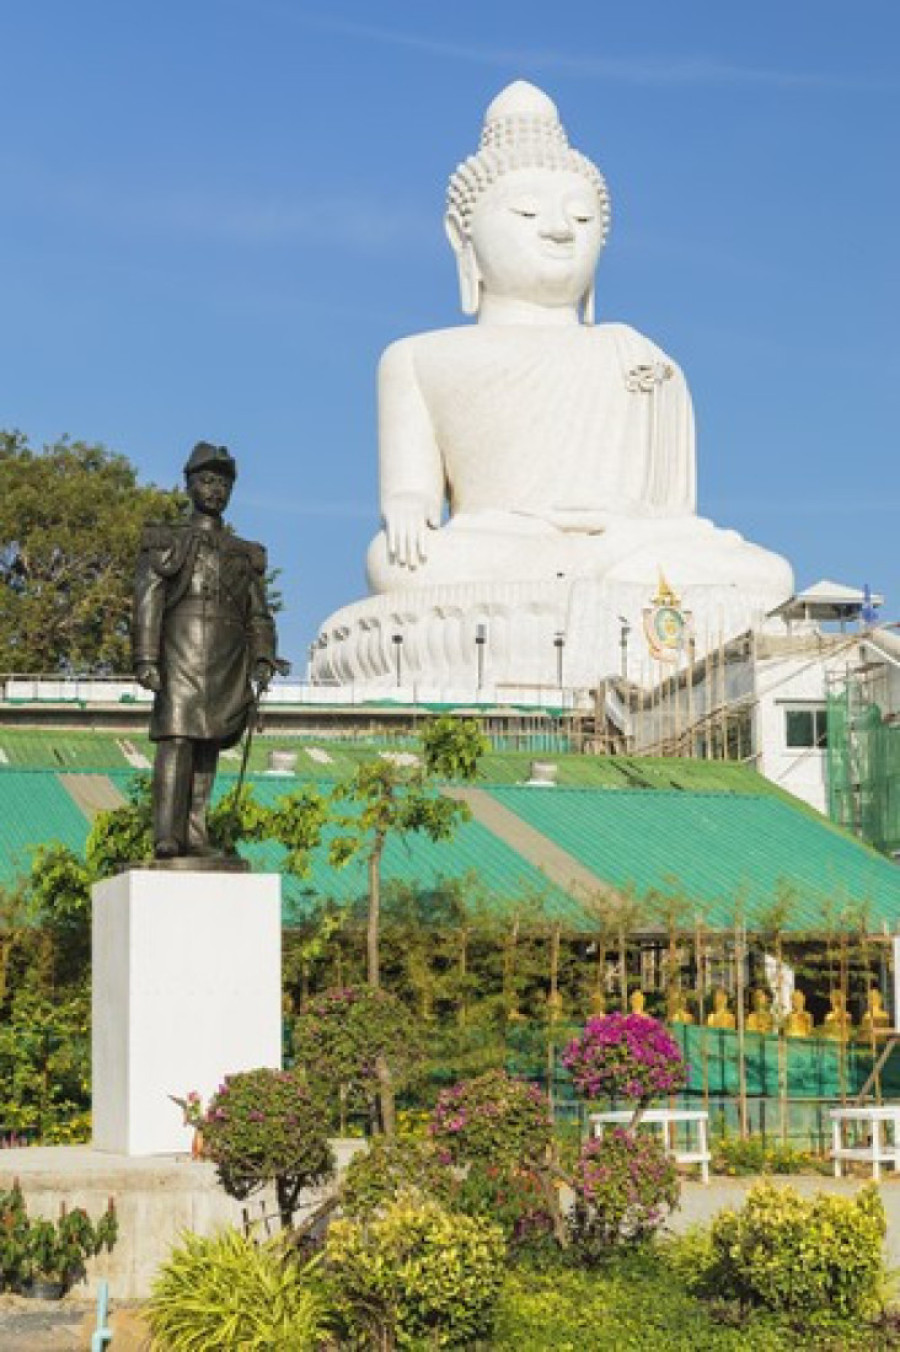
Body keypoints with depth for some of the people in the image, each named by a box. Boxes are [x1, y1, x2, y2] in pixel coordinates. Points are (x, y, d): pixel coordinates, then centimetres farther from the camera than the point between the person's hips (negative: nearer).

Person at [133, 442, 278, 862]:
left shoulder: (246, 554, 22)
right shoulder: (165, 542, 11)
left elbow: (258, 615, 16)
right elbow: (148, 602, 1)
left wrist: (263, 659, -2)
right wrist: (146, 659, -12)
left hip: (228, 663, 4)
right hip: (181, 656, -4)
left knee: (207, 748, 1)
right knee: (176, 740, -15)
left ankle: (195, 837, 0)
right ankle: (167, 837, -21)